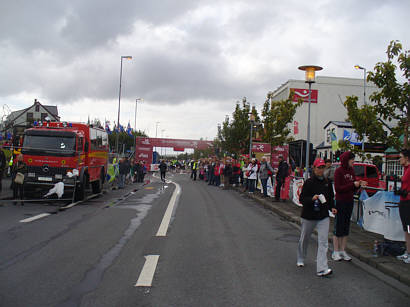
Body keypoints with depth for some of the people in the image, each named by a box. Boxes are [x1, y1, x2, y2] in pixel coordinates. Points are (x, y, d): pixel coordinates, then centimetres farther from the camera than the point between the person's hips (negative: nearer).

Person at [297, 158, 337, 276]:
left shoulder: (327, 182, 4)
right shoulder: (309, 182, -10)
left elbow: (331, 197, 17)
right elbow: (302, 199, -11)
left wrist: (332, 207, 1)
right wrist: (312, 198, -28)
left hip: (323, 216, 3)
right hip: (309, 216, -2)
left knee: (323, 241, -9)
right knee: (304, 239, 15)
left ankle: (322, 269, -9)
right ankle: (300, 259, 41)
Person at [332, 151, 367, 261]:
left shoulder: (351, 170, 9)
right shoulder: (339, 171, -11)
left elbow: (353, 188, 13)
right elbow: (337, 188, -17)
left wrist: (359, 184, -6)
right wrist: (353, 184, -18)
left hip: (349, 202, 7)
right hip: (340, 202, -7)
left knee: (346, 227, 11)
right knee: (338, 227, 0)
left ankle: (343, 251, 19)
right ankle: (336, 251, 9)